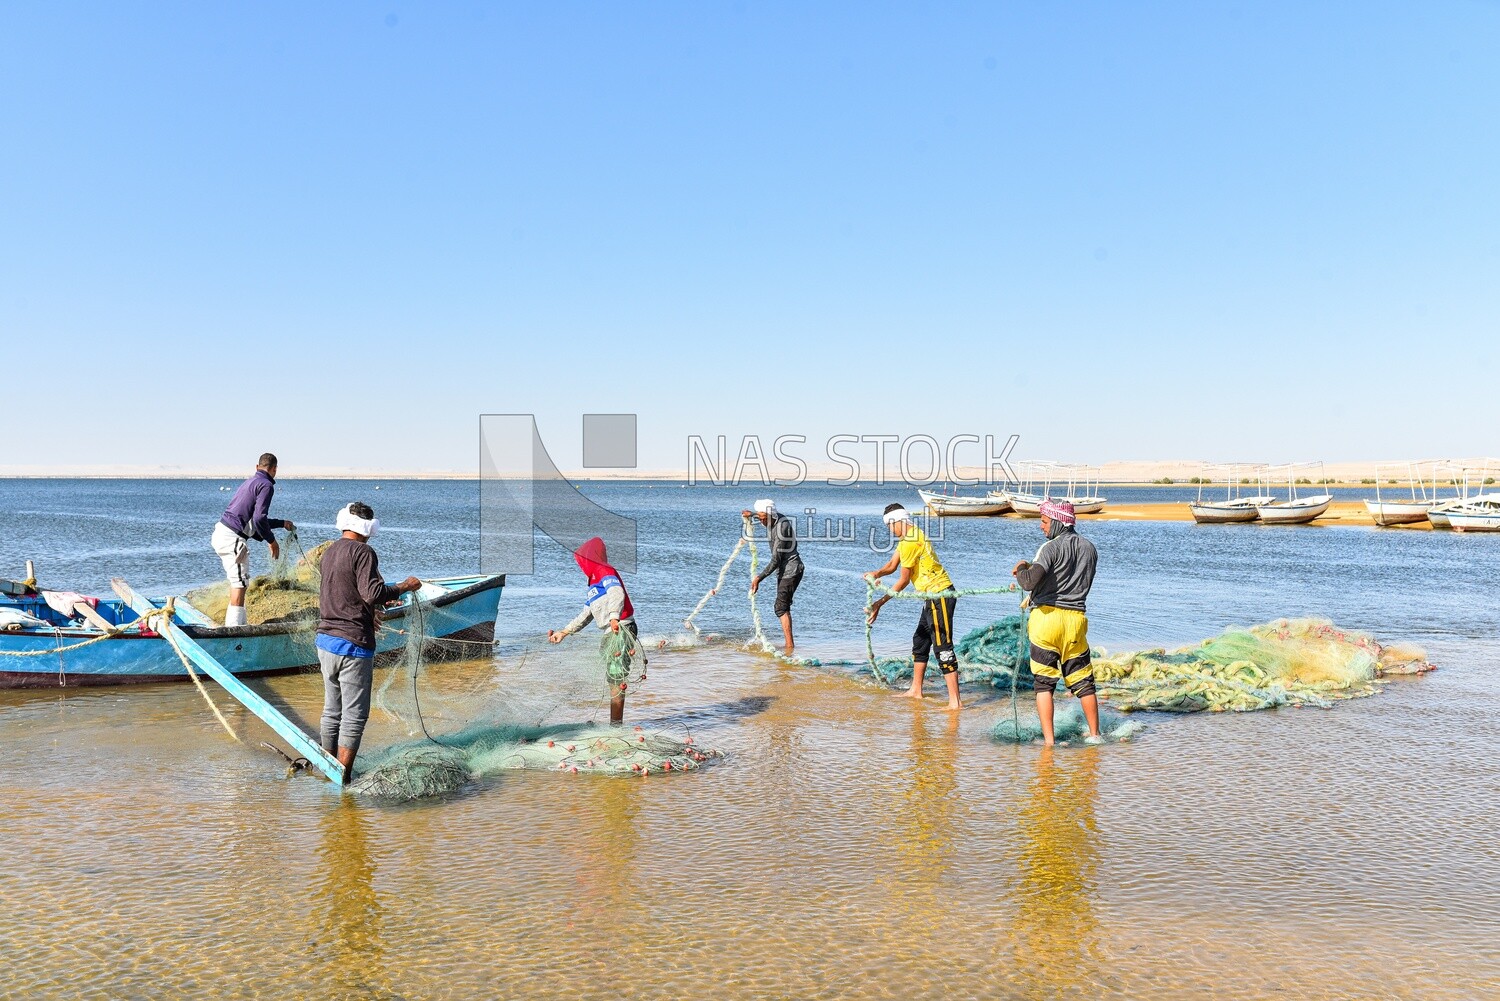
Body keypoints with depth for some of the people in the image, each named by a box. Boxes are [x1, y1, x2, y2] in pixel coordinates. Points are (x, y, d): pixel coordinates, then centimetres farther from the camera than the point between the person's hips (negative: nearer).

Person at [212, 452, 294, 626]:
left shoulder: (251, 482, 20)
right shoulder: (266, 485, -10)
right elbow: (259, 519, -19)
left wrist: (282, 523, 36)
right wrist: (271, 541, -6)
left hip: (220, 533, 10)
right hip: (233, 538, -10)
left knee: (238, 583, 17)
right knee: (239, 585, -7)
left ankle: (241, 624, 22)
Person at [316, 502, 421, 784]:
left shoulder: (329, 552, 13)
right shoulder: (362, 552, -13)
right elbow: (372, 592, -25)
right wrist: (404, 587, -11)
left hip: (325, 640, 9)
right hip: (352, 644, -8)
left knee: (332, 710, 17)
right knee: (354, 715, -1)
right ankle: (343, 779, 0)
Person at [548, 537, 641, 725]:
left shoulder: (606, 573, -4)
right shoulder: (594, 583, 26)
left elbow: (618, 594, -25)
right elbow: (585, 615, 31)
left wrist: (614, 616, -42)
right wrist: (563, 632, 29)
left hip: (622, 629, -10)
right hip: (612, 634, 10)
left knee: (615, 678, -9)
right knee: (613, 678, 9)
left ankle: (616, 723, -7)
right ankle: (615, 723, 13)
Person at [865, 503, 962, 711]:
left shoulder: (910, 541, -18)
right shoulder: (911, 536, 15)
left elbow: (904, 580, -14)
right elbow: (892, 565, 14)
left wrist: (880, 603, -9)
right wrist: (877, 573, -8)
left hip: (939, 595, -11)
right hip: (933, 595, 11)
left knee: (943, 648, -12)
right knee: (920, 641, 21)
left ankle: (955, 702, -12)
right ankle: (916, 690, 33)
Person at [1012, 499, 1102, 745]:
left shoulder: (1051, 547, -11)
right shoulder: (1090, 548, 10)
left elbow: (1030, 582, -24)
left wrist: (1021, 569, -1)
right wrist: (1032, 568, 21)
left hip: (1047, 615, -5)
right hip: (1076, 617, 5)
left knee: (1044, 683, 2)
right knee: (1083, 680, 16)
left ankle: (1048, 739, 0)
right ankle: (1095, 735, 25)